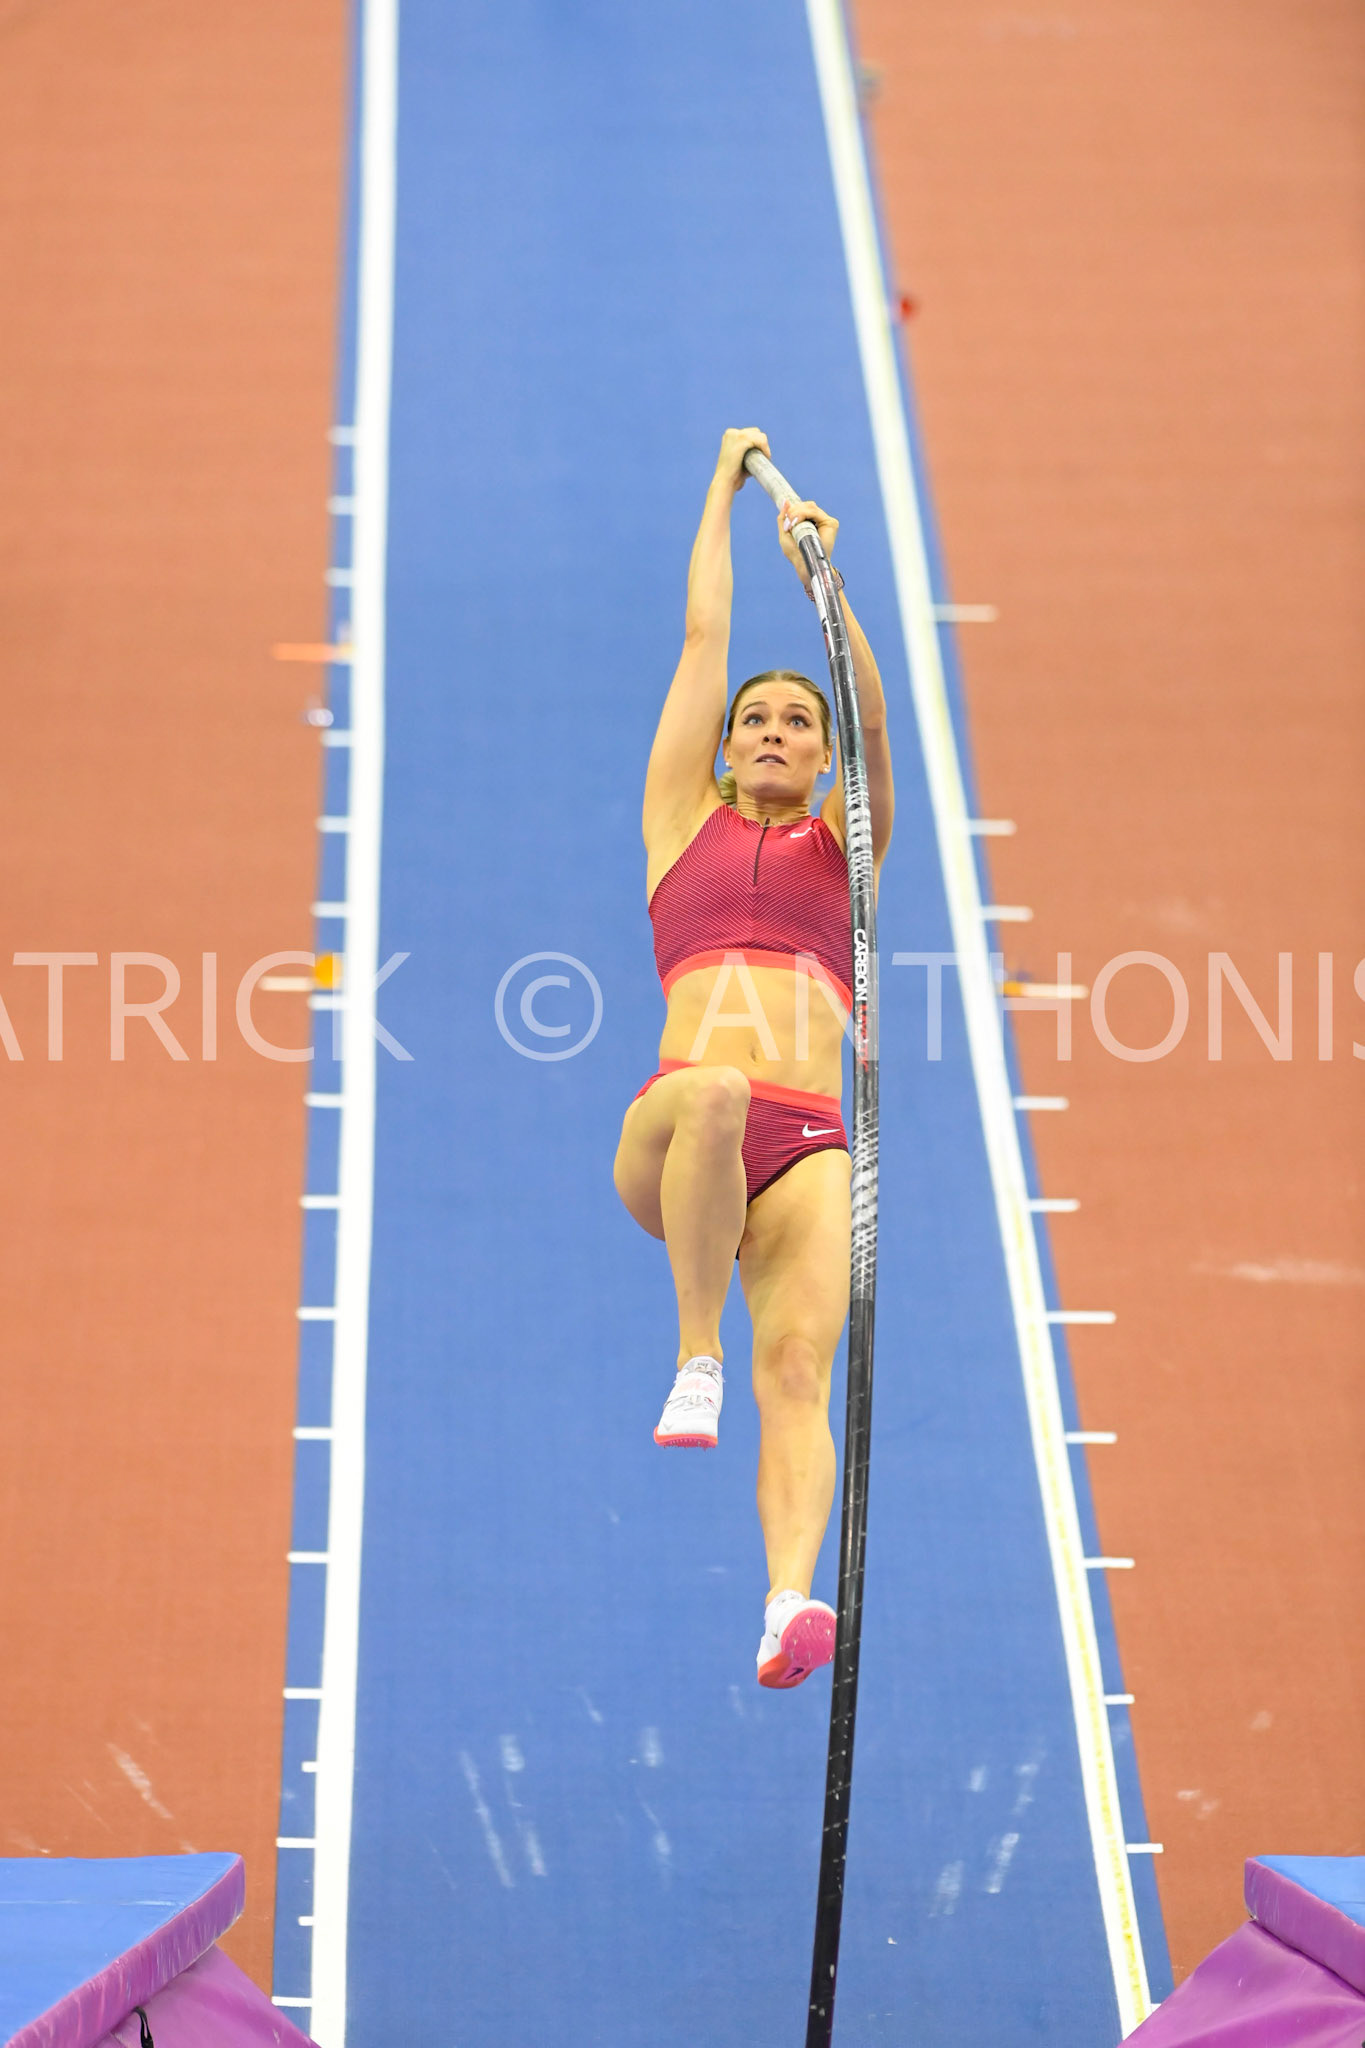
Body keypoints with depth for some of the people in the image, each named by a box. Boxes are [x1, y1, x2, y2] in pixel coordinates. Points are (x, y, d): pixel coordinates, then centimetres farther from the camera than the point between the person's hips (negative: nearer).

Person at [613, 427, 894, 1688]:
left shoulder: (842, 845, 24)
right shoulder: (686, 822, 22)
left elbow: (872, 711, 7)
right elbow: (704, 635, 25)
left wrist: (827, 581, -5)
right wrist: (726, 484, 32)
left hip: (803, 1153, 1)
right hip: (670, 1141, -1)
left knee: (798, 1369, -21)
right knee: (713, 1093, -38)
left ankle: (788, 1604, -40)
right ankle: (696, 1359, -27)